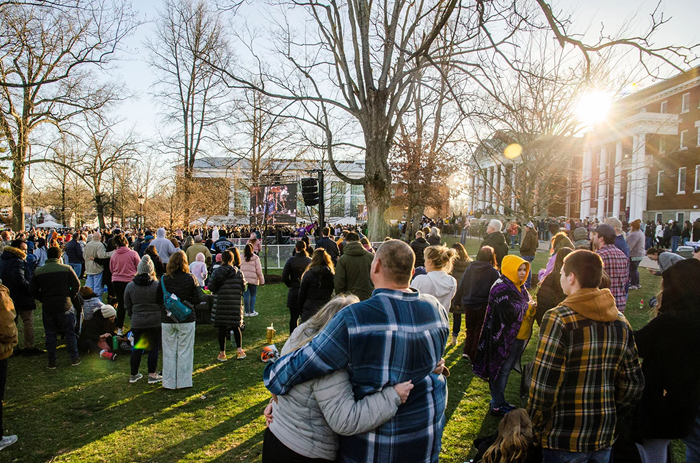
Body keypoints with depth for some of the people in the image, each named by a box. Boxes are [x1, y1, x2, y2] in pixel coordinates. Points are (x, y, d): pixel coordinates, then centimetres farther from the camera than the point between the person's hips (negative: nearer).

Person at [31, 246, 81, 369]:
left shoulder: (38, 271, 0)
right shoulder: (66, 269, -7)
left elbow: (33, 290, 3)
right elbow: (76, 285, -7)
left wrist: (44, 300, 12)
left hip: (47, 308, 2)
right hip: (65, 306, -2)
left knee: (50, 335, 12)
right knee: (70, 333, 10)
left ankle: (51, 362, 17)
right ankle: (74, 358, 16)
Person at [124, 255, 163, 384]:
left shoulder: (130, 286, -2)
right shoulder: (158, 285, -11)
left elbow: (127, 306, 8)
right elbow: (163, 304, -4)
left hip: (137, 322, 3)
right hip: (155, 322, -3)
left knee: (136, 348, 15)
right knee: (154, 347, 7)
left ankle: (134, 374, 25)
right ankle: (152, 375, 11)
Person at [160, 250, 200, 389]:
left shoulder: (163, 279, -5)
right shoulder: (190, 278, -9)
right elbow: (197, 299, -7)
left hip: (167, 320, 2)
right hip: (186, 320, -2)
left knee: (169, 353, 12)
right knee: (185, 352, 8)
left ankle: (169, 382, 19)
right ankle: (183, 382, 14)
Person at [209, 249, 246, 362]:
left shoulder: (217, 272, -7)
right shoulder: (239, 272, -1)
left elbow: (211, 287, -10)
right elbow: (243, 287, 1)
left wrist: (217, 291, 11)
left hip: (221, 303, -2)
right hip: (235, 303, 2)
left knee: (222, 328, 6)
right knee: (236, 326, 13)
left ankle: (222, 353, 12)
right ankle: (240, 350, 9)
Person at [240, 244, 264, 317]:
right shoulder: (255, 258, -1)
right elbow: (259, 270, -2)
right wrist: (262, 280, 4)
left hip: (243, 279, 2)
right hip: (253, 279, -2)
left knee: (246, 295, 6)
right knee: (253, 295, 8)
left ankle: (247, 312, 11)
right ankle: (252, 311, 7)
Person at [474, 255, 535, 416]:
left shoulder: (519, 286, 11)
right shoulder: (502, 288, -20)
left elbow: (528, 304, 15)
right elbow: (510, 312, -28)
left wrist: (532, 307, -10)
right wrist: (527, 307, -11)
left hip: (518, 337, 9)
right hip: (505, 338, -9)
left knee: (506, 369, 19)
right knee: (502, 370, 1)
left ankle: (499, 401, 33)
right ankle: (497, 406, 14)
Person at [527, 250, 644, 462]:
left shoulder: (558, 319, -19)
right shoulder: (620, 321, 1)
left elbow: (544, 386, -21)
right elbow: (633, 383, 7)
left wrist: (535, 427, -7)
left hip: (564, 439, -6)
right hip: (605, 437, 6)